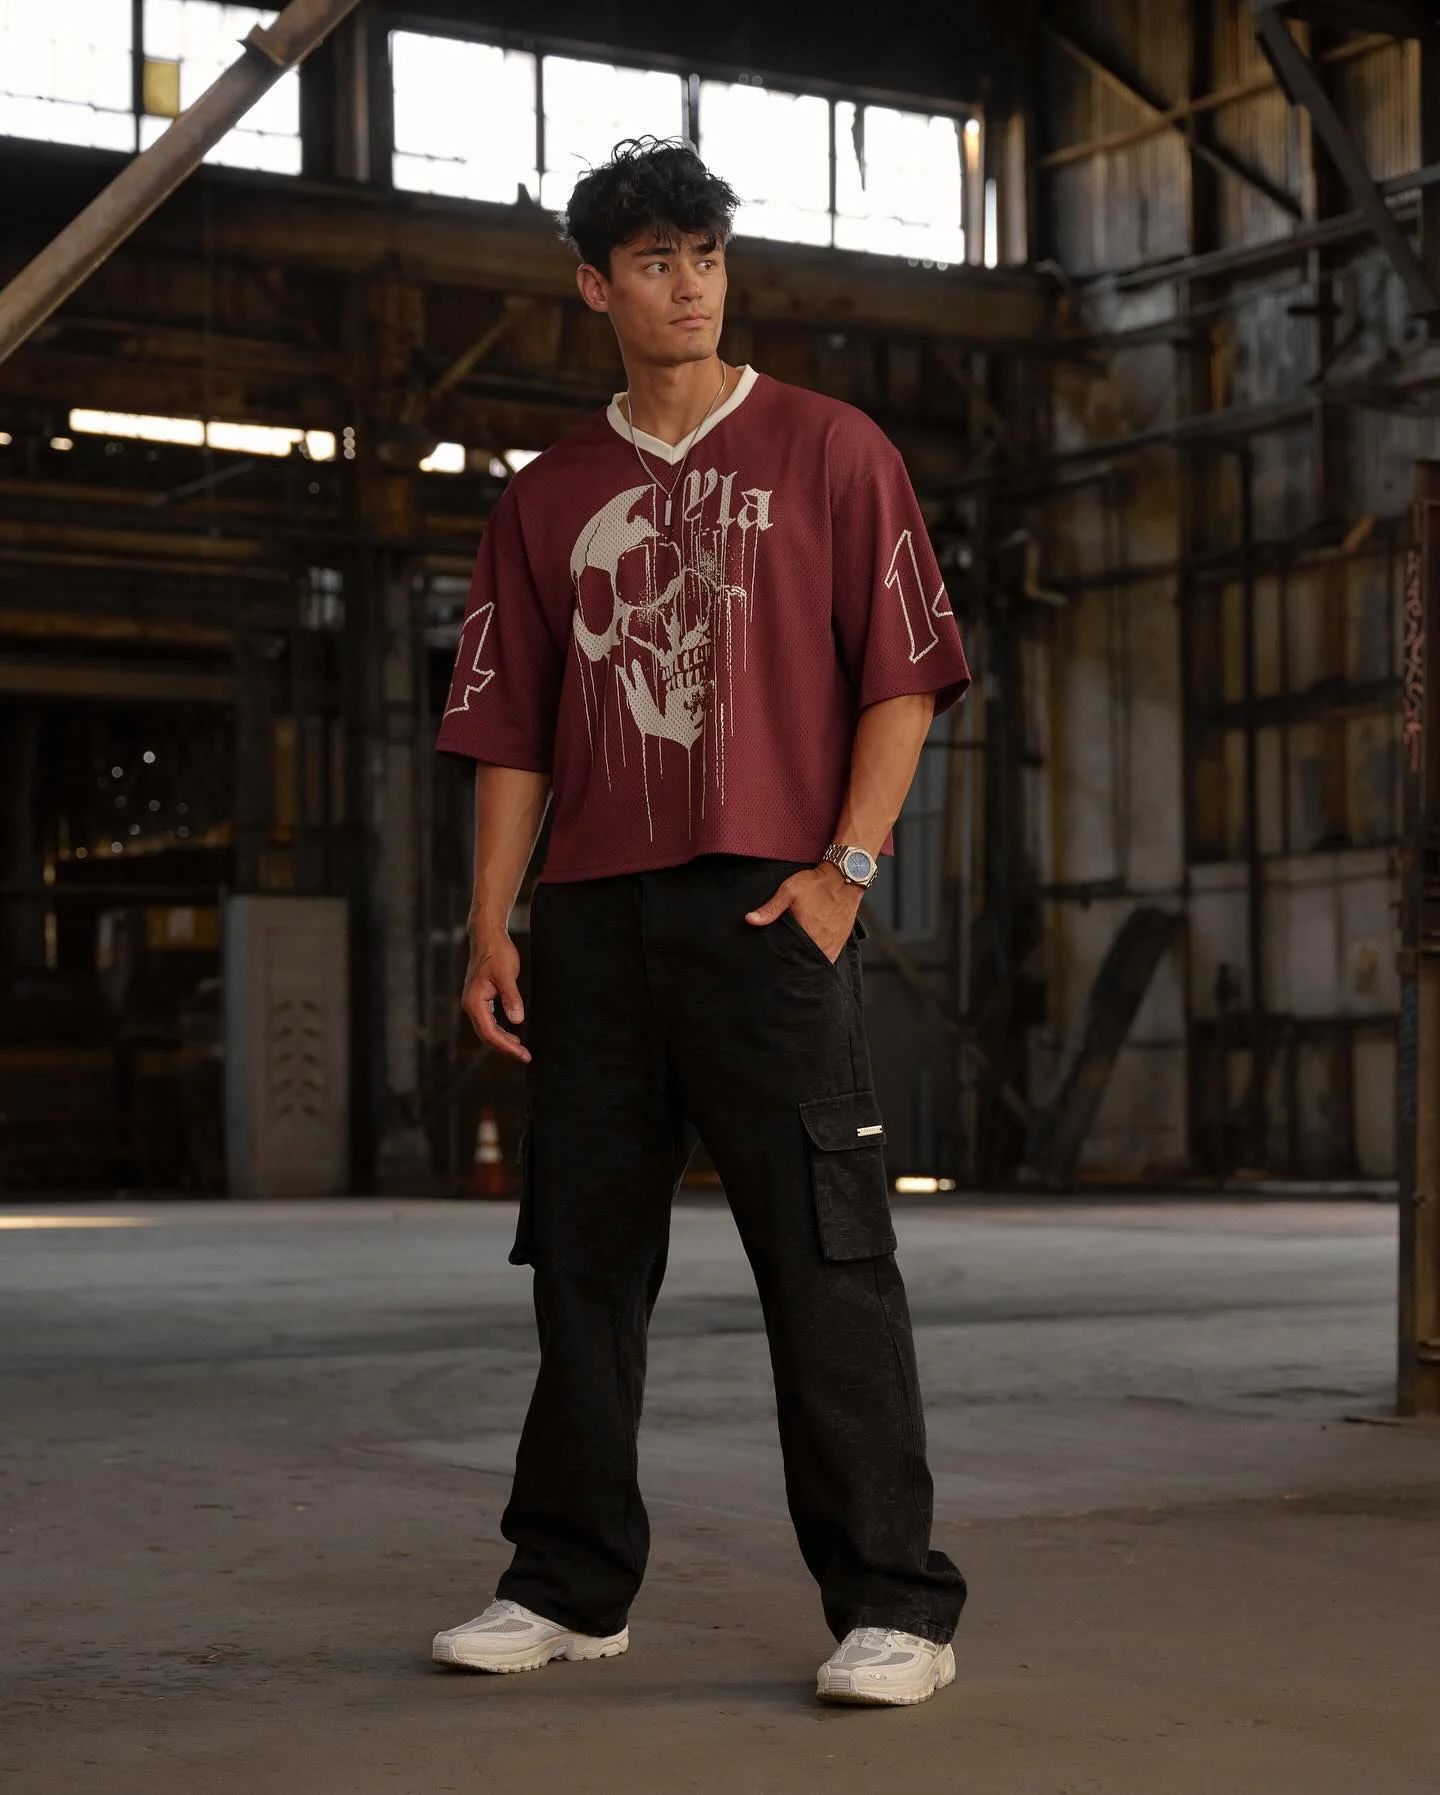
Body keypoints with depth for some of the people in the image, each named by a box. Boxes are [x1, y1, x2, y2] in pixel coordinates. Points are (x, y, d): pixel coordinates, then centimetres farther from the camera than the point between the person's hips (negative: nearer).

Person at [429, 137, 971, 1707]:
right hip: (592, 916, 4)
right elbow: (508, 730, 14)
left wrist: (843, 868, -9)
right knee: (583, 1257, 8)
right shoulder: (546, 499, 15)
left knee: (826, 1258, -6)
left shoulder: (827, 452, 6)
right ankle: (569, 1586, 18)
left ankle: (891, 1606, -1)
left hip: (767, 912, -4)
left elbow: (903, 679, 2)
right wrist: (490, 925, 5)